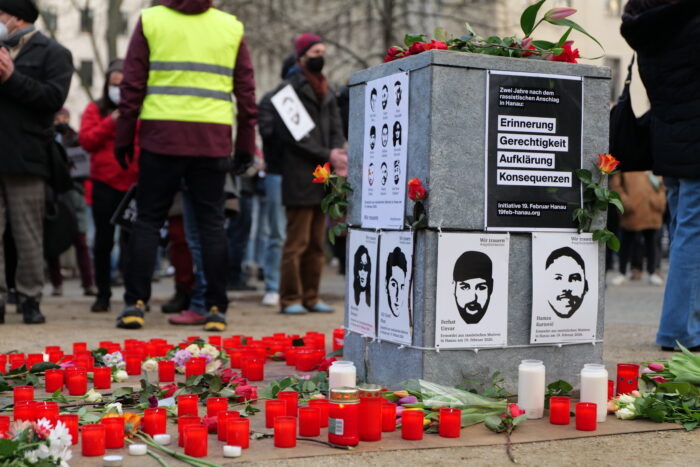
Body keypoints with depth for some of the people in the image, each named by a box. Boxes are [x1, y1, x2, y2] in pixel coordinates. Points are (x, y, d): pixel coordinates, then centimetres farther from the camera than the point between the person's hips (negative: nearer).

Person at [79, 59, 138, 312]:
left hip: (135, 183, -1)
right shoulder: (96, 109, 8)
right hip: (105, 184, 1)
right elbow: (85, 140, -3)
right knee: (103, 239, 5)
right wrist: (110, 123, -10)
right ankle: (103, 294, 16)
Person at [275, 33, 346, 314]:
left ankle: (311, 297, 14)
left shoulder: (326, 93, 21)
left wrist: (339, 156, -7)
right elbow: (292, 135, -10)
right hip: (300, 178, -7)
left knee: (317, 243, 8)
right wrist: (328, 155, -13)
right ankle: (291, 299, -1)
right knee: (297, 241, -7)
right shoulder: (289, 88, -2)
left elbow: (336, 130, 14)